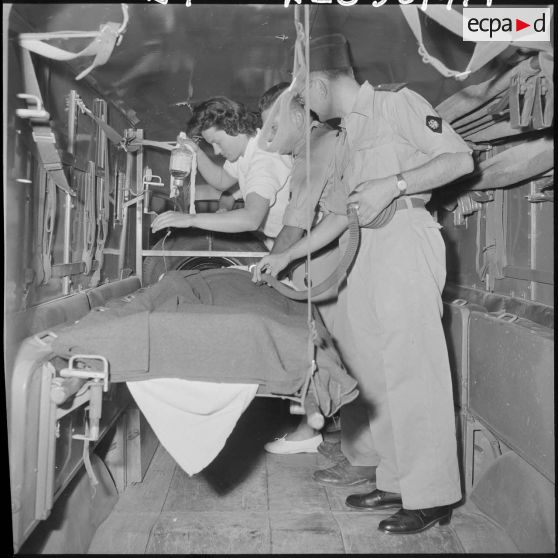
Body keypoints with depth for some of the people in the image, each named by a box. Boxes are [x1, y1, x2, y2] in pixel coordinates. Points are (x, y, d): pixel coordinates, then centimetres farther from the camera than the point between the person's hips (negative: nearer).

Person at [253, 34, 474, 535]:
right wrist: (286, 256, 26)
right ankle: (396, 482, 15)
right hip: (371, 247, 9)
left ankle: (432, 496, -2)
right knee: (371, 366, 6)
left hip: (407, 235, -8)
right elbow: (338, 216, 28)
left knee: (412, 365, -10)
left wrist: (393, 184, -15)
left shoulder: (395, 102, 1)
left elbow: (460, 159, -7)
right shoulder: (345, 140, 24)